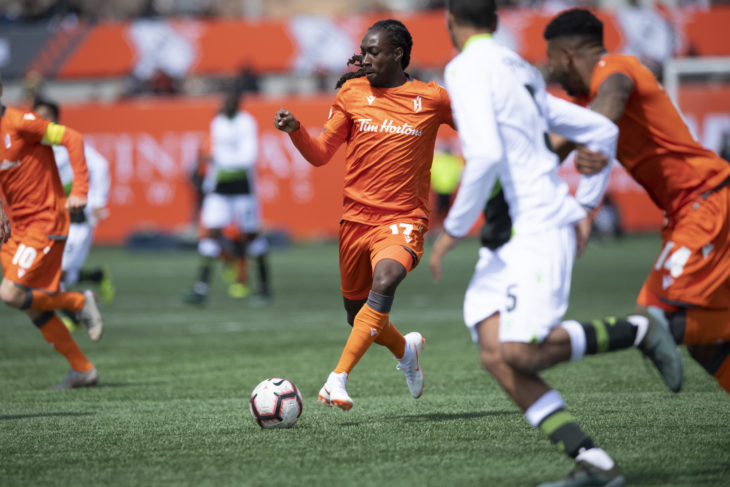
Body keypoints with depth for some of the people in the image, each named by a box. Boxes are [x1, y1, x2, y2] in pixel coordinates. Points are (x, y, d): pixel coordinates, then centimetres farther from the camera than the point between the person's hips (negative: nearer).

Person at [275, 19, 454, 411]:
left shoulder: (432, 98, -1)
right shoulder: (351, 93, 5)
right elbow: (320, 154, 6)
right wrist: (295, 130, -13)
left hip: (403, 220, -4)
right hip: (356, 217, 4)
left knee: (385, 280, -33)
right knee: (357, 316, 11)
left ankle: (338, 379, -34)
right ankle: (406, 349, 46)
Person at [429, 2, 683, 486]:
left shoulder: (468, 69, -7)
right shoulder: (521, 74, 20)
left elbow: (485, 155, -22)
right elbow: (602, 131, 24)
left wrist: (453, 229, -13)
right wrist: (582, 208, 25)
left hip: (537, 229, -9)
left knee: (519, 353, -19)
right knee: (495, 355, -4)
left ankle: (637, 330, -3)